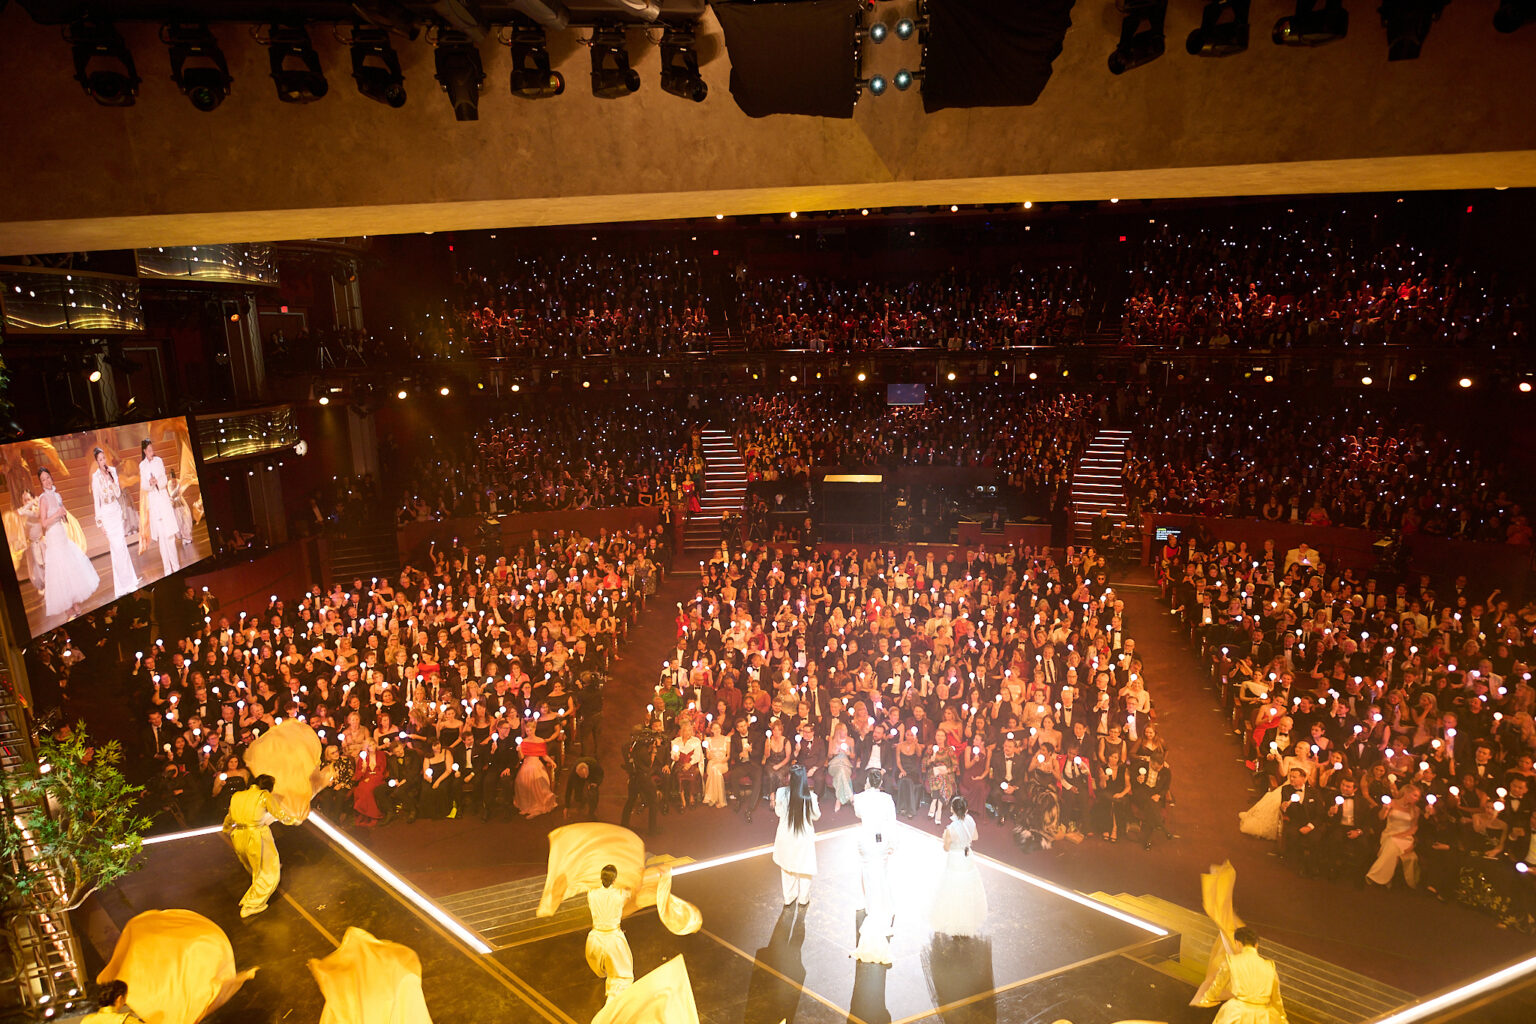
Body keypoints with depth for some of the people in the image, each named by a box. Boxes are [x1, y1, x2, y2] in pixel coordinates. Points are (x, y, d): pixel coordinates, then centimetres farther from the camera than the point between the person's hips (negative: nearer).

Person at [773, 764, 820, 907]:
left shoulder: (782, 793, -20)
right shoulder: (810, 796, -23)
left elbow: (778, 812, -5)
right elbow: (816, 816, -8)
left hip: (786, 836, 2)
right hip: (804, 836, -1)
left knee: (787, 868, 23)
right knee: (804, 868, 20)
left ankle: (789, 898, 37)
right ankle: (803, 898, 35)